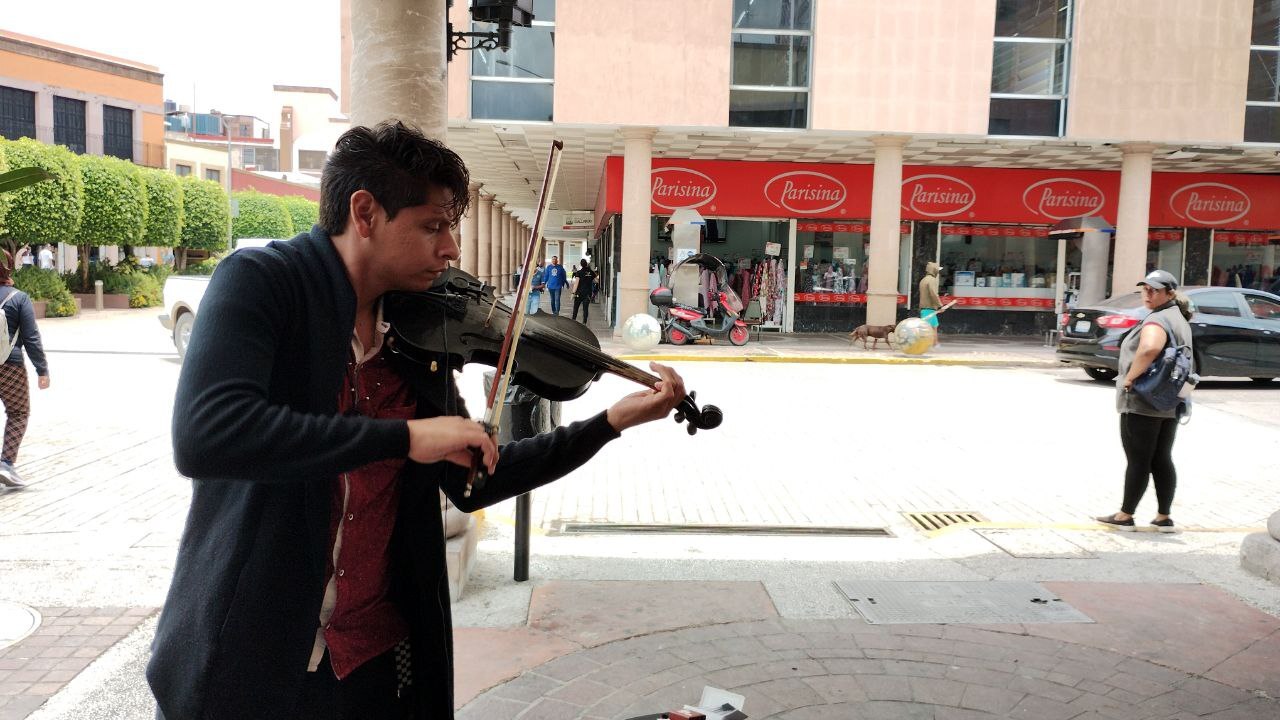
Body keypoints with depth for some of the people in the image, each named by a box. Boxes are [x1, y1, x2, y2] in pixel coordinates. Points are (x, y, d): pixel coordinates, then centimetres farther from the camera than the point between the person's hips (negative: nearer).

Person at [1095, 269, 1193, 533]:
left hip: (1142, 402, -9)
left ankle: (1125, 516, 6)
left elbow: (1149, 348, -36)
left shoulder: (1157, 320, -15)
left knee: (1138, 461, -2)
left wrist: (1129, 378, -24)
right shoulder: (1179, 320, 18)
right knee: (1162, 460, 12)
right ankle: (1164, 517, 16)